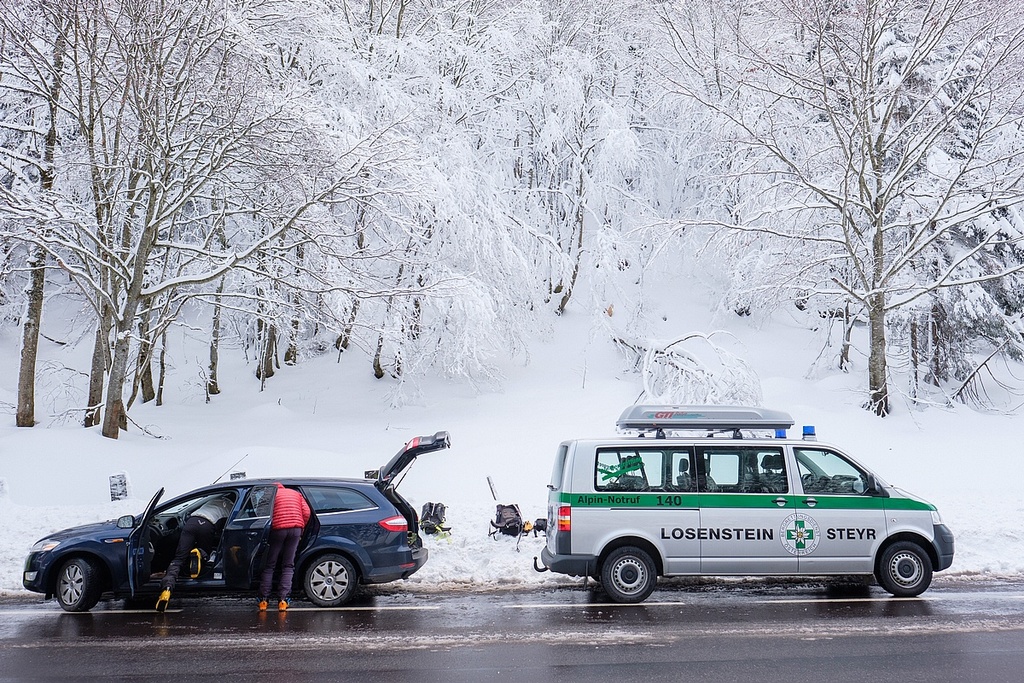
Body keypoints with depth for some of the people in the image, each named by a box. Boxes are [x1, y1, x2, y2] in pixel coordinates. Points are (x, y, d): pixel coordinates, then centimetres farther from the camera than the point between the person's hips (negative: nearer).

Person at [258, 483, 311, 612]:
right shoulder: (296, 493, 23)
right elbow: (306, 513, 10)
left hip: (278, 528, -2)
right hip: (296, 528, 2)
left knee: (269, 566, 8)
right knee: (288, 566, 8)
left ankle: (263, 600, 5)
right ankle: (283, 600, -1)